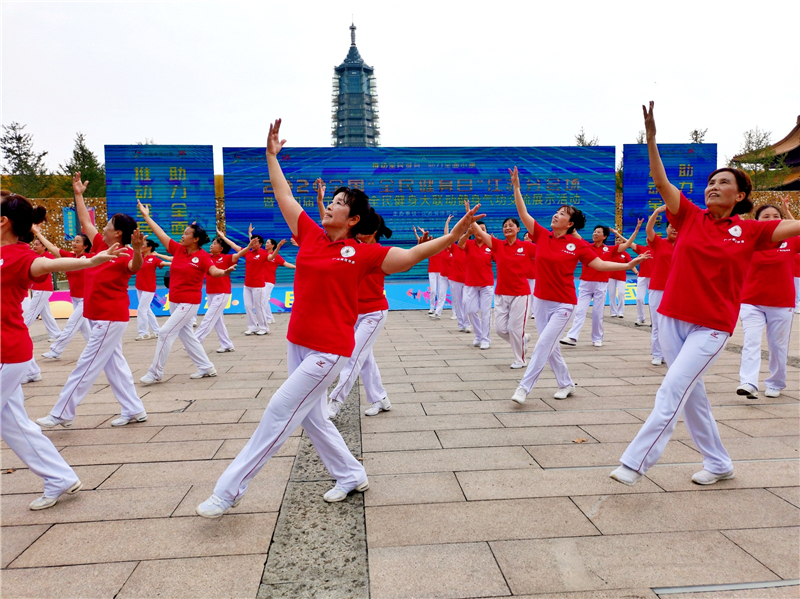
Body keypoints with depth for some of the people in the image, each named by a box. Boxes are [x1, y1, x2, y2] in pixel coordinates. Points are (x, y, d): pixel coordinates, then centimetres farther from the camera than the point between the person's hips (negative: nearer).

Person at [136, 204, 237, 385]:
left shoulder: (202, 256, -14)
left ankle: (155, 373, 4)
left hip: (189, 302, -8)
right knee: (186, 335, 12)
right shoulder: (178, 249, 3)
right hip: (174, 301, 8)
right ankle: (206, 367, 23)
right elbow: (160, 233, 8)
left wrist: (225, 271, -50)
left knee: (166, 333, -8)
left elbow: (213, 271, -29)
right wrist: (146, 216, 12)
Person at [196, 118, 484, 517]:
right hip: (298, 343, 7)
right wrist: (272, 155, 22)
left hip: (329, 350, -7)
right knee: (311, 417, 15)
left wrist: (453, 236, -15)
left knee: (279, 413, -3)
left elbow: (410, 256, -7)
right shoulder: (310, 234, 6)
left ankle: (229, 490, 10)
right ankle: (351, 476, 33)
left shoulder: (363, 252, -8)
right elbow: (284, 196, 17)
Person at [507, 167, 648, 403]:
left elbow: (599, 264, -2)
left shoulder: (577, 244, -7)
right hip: (541, 300, 4)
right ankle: (566, 383, 30)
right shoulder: (542, 235, 0)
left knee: (543, 344, -10)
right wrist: (516, 186, -9)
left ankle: (524, 387, -5)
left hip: (563, 304, -4)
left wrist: (628, 264, -10)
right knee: (550, 346, 12)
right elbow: (523, 214, -3)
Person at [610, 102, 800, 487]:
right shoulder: (690, 217, 4)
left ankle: (634, 464, -7)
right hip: (672, 318, 3)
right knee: (691, 393, 11)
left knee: (672, 391, -13)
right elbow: (660, 181, -5)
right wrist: (651, 136, -15)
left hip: (712, 327, -3)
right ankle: (718, 463, 30)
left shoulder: (750, 231, 1)